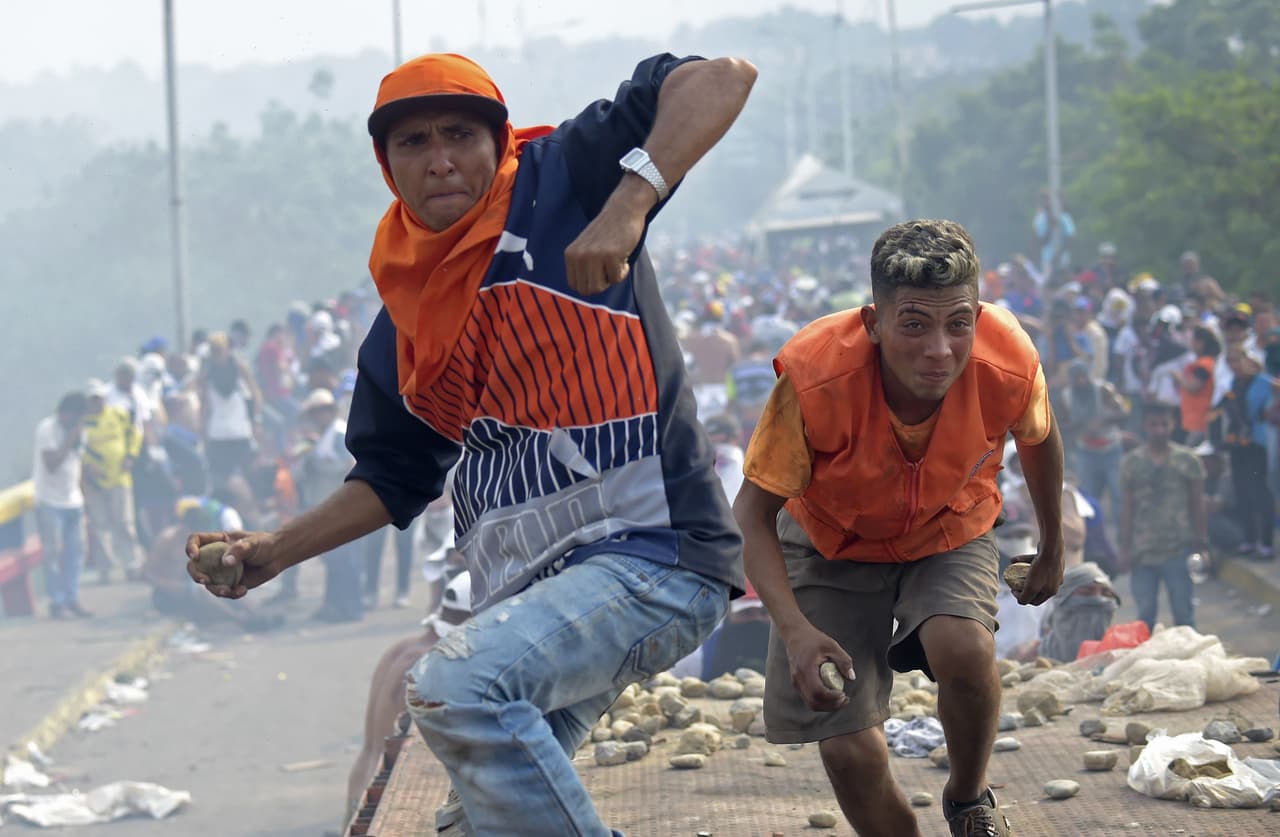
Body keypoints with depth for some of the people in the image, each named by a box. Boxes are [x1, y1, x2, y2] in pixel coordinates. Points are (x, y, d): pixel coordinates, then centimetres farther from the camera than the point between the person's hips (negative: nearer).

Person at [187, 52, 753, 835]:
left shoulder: (557, 184, -4)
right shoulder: (404, 326, 14)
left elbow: (721, 78, -14)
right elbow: (393, 480, 24)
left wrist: (630, 201, -28)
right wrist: (270, 552, 13)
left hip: (651, 551, -8)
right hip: (525, 590, 8)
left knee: (456, 686, -30)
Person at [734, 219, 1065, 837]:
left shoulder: (1010, 365, -29)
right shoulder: (815, 378, -36)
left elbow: (1039, 440, -3)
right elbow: (754, 513, -23)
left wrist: (1052, 548, 14)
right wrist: (795, 630, -38)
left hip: (951, 535, 1)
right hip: (833, 545, -1)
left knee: (964, 650, -31)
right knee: (850, 752, -12)